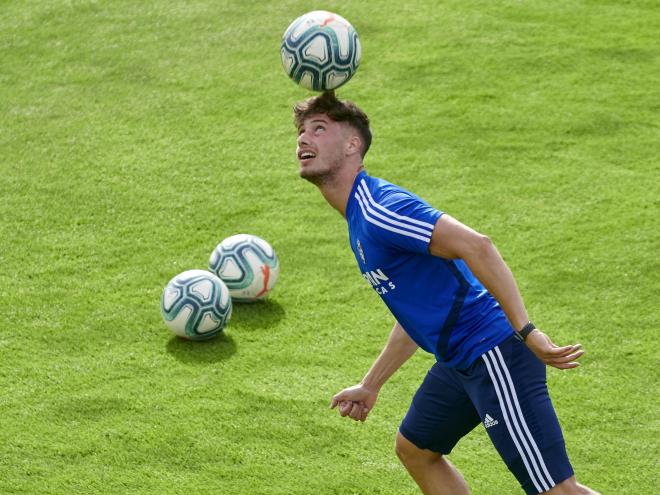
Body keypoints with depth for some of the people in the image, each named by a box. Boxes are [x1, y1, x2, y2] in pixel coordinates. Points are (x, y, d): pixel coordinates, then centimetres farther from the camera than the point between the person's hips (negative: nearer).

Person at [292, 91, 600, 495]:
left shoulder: (379, 209, -16)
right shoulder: (360, 218, 16)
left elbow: (476, 246, -27)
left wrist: (526, 331, -31)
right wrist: (370, 386, 30)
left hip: (494, 353, -10)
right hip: (459, 362, 10)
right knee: (414, 449, 24)